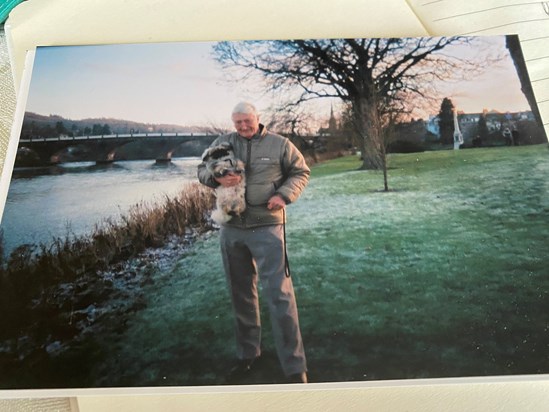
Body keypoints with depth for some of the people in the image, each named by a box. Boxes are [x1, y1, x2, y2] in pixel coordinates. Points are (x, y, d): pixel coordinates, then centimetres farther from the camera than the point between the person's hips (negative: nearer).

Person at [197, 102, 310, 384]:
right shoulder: (223, 143, 7)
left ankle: (295, 368, 2)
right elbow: (202, 170, 11)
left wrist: (284, 195, -12)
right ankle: (247, 355, 32)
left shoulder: (279, 144, -1)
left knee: (279, 294, -8)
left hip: (266, 228, -4)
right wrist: (217, 177, -13)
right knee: (240, 293, 14)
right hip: (231, 229, 4)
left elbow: (301, 172, 7)